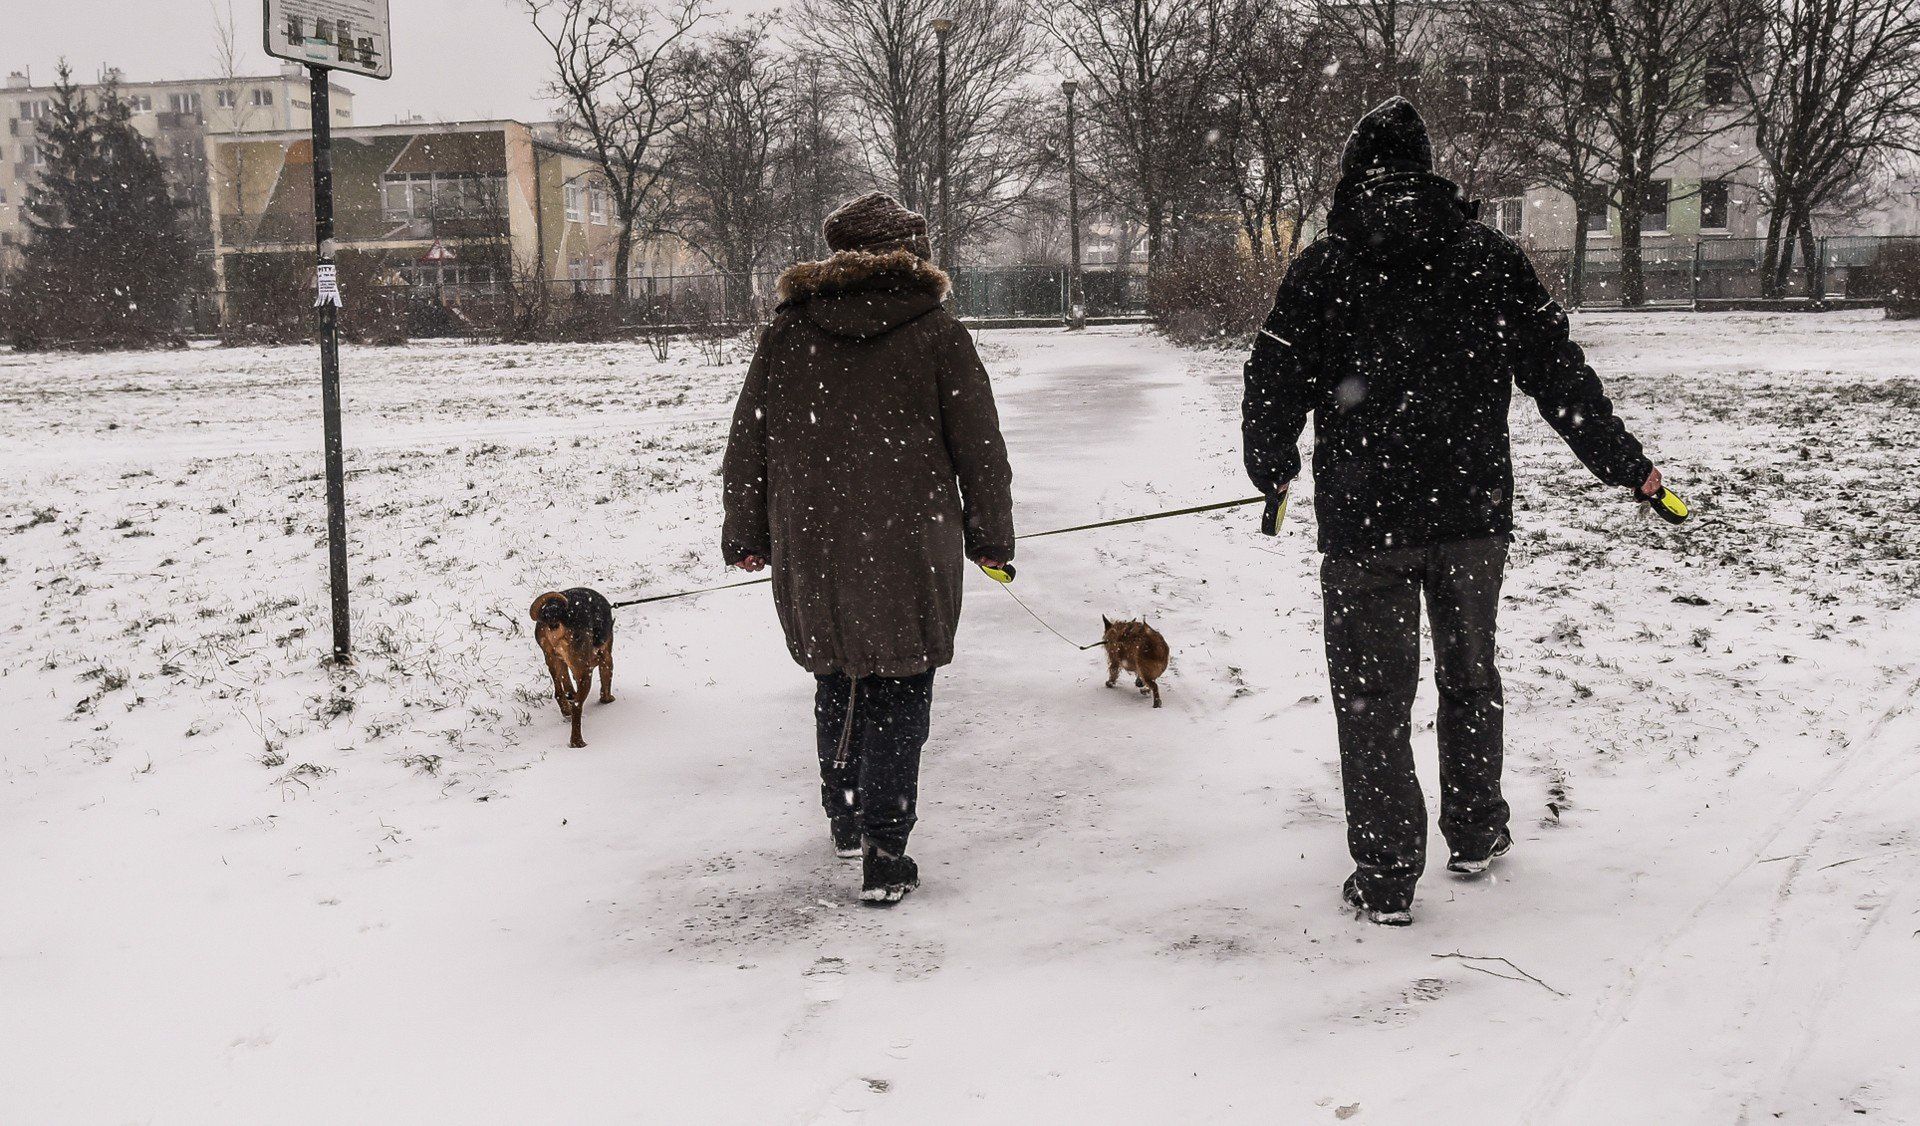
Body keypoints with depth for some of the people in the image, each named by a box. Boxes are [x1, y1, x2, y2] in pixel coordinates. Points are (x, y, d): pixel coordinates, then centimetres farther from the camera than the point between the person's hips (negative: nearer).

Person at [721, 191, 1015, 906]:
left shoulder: (786, 332, 4)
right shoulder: (936, 334, -3)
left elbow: (747, 444, 8)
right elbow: (979, 448, 1)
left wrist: (745, 536, 18)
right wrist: (990, 537, 12)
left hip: (809, 547, 3)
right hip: (909, 546, -3)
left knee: (836, 680, 21)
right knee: (899, 694, 4)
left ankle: (844, 817, 34)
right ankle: (883, 853, -1)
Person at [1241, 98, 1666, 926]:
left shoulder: (1325, 266, -3)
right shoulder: (1490, 259, 2)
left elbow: (1275, 383, 1)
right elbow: (1559, 373, 3)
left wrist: (1271, 470, 19)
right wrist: (1629, 468, 12)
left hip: (1362, 518, -2)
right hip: (1472, 513, 3)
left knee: (1372, 694, 5)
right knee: (1468, 676, 20)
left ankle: (1386, 876, 8)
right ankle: (1475, 834, 33)